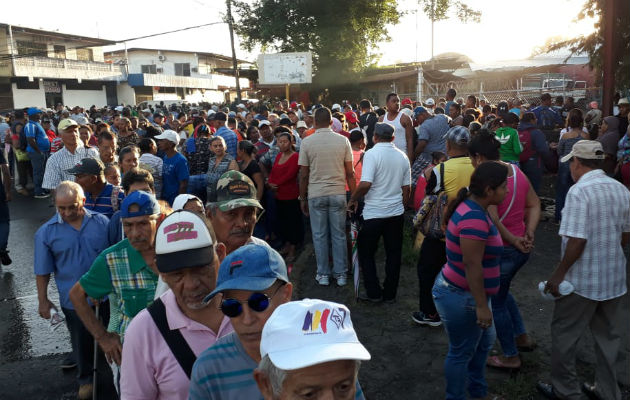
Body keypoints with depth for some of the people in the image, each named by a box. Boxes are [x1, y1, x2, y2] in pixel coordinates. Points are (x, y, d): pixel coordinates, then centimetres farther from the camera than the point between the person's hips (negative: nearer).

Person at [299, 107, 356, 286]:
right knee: (339, 235, 9)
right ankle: (341, 274, 16)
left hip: (316, 195, -1)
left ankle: (323, 274, 16)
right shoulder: (343, 141, -1)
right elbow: (350, 173, -1)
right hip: (338, 193, 1)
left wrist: (302, 198, 8)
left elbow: (303, 175, -2)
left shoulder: (307, 142, -4)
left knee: (319, 235, 8)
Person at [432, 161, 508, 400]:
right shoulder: (474, 218, -28)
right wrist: (482, 306, -23)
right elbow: (472, 265, -28)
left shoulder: (472, 207, 5)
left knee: (485, 340, 26)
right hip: (461, 297, -11)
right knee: (462, 353, 9)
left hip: (464, 291, 11)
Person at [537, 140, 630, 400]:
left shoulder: (579, 191, -20)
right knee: (608, 337, 19)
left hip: (582, 280, -7)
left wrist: (559, 274, -15)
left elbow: (577, 241, -24)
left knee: (564, 335, 10)